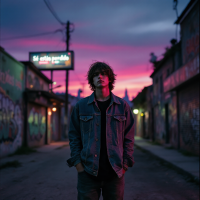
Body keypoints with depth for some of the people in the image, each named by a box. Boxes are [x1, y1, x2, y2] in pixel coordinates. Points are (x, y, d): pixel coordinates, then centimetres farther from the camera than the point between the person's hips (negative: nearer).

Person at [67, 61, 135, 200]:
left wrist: (125, 165, -1)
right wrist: (78, 164, -3)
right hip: (88, 172, 0)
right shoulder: (81, 106, 6)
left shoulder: (122, 106, 6)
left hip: (115, 173, 1)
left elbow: (129, 137, 6)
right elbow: (74, 136, 6)